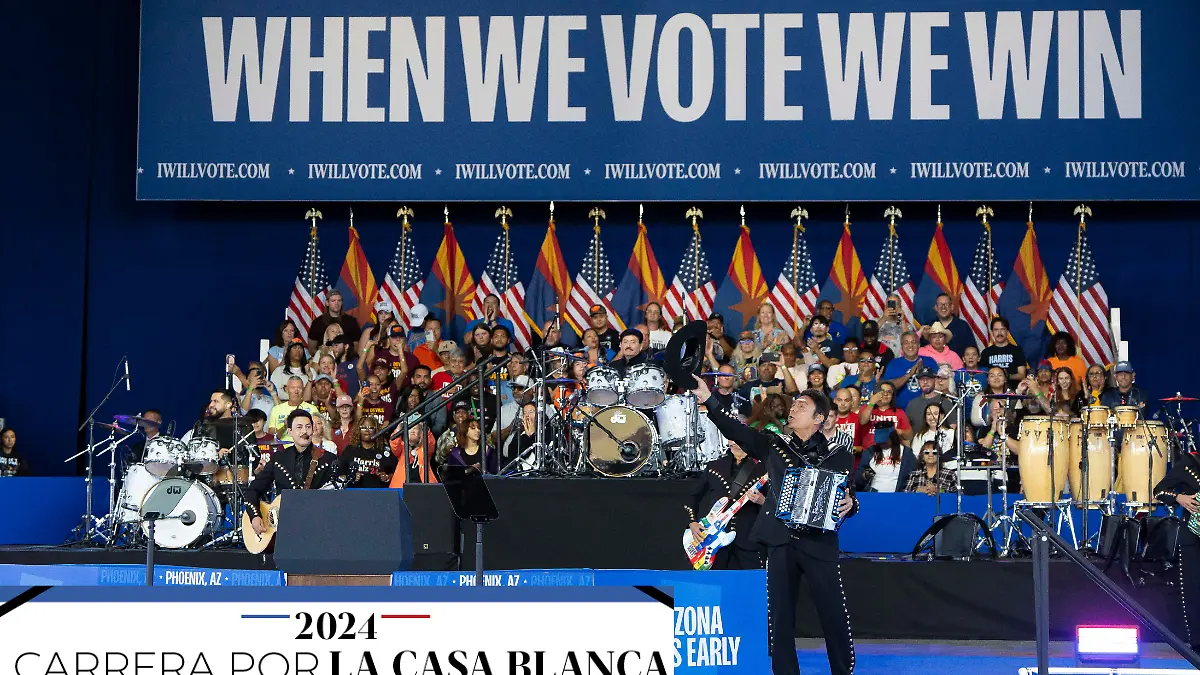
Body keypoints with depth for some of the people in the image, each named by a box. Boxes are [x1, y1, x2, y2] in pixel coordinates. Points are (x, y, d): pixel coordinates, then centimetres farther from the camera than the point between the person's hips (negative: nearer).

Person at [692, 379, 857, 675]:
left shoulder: (837, 455, 5)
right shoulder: (774, 445, 10)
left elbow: (849, 497, 11)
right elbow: (737, 431, 0)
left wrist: (849, 505, -13)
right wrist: (709, 400, -10)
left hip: (819, 543, -2)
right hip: (781, 542, 2)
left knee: (833, 611, 0)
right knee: (780, 614, 4)